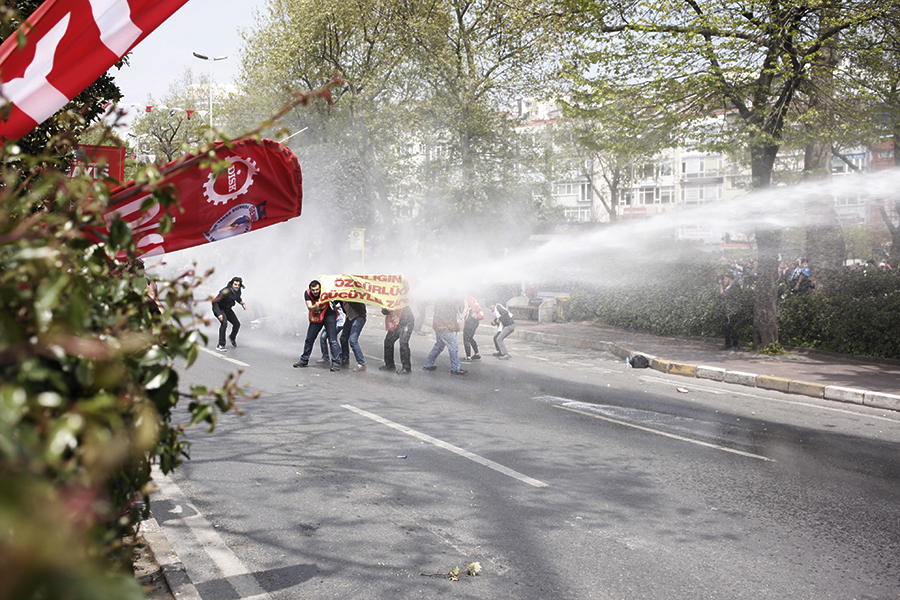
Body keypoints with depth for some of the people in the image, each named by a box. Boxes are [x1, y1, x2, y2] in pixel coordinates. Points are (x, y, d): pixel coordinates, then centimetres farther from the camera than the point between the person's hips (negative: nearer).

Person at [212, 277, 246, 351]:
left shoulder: (238, 290, -9)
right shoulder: (225, 291, -32)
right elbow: (214, 302, -32)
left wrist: (242, 303, -2)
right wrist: (219, 314, -40)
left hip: (228, 309, 7)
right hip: (219, 309, -7)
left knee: (237, 324, 4)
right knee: (224, 323, -30)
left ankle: (232, 337, 38)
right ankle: (220, 345, -25)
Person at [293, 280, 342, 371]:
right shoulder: (307, 293, -17)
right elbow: (309, 308, -28)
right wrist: (315, 306, -48)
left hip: (329, 315, -3)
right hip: (315, 317, 3)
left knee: (332, 340, -13)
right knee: (309, 339, 11)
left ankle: (336, 363, -10)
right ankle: (304, 360, 29)